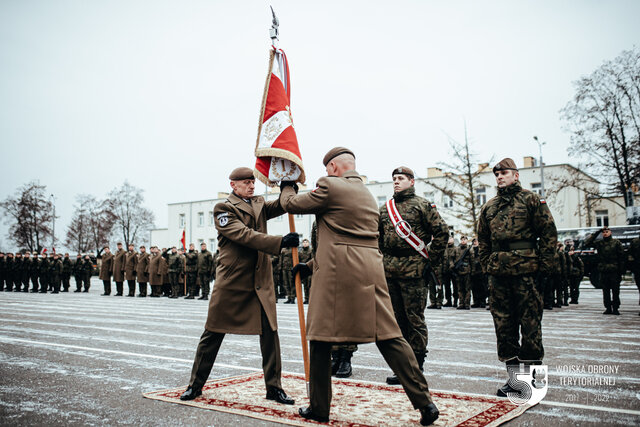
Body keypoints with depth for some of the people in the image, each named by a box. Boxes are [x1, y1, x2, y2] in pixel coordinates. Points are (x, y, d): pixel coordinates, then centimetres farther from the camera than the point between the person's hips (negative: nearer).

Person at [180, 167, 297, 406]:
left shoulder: (258, 204, 15)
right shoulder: (223, 209, -5)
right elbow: (244, 235, -19)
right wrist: (280, 242, -26)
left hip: (261, 281, 5)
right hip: (231, 281, -4)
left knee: (269, 331, 1)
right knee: (213, 333, 6)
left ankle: (274, 387, 13)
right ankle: (195, 385, 21)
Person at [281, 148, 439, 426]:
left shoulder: (330, 185, -2)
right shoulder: (368, 195, 23)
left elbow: (291, 204, 7)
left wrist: (287, 188, 31)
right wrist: (311, 265, 32)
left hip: (337, 273, -7)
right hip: (371, 271, 7)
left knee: (321, 337, 6)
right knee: (388, 336, 6)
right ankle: (424, 402, 4)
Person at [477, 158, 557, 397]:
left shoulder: (531, 200, 3)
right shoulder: (489, 207, 17)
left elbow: (549, 232, -1)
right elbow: (483, 240, 21)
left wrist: (545, 264, -7)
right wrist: (487, 264, 12)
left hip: (525, 269, -5)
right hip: (498, 270, 5)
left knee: (529, 323, -1)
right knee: (503, 323, 7)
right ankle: (513, 375, 17)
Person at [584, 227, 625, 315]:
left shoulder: (616, 242, 5)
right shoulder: (599, 243, 10)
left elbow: (621, 256, 3)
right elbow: (587, 243, 1)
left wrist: (621, 270, -4)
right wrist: (597, 233, 1)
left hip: (614, 270, -2)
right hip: (603, 271, 2)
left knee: (615, 291, -1)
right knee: (605, 291, 6)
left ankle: (615, 308, 5)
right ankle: (608, 308, 12)